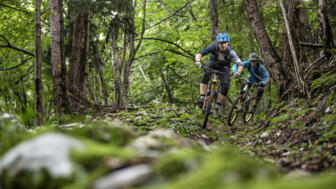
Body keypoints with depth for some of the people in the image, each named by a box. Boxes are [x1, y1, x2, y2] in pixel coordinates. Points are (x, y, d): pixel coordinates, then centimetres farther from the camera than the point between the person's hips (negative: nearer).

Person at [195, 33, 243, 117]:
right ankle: (202, 98, -32)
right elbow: (200, 53, -37)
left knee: (225, 88, -17)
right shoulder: (214, 47, -29)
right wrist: (198, 61, -59)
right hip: (213, 65, 0)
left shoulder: (230, 51, -29)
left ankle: (217, 107, -1)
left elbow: (240, 65, -35)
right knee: (205, 75, -33)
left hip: (224, 68, 0)